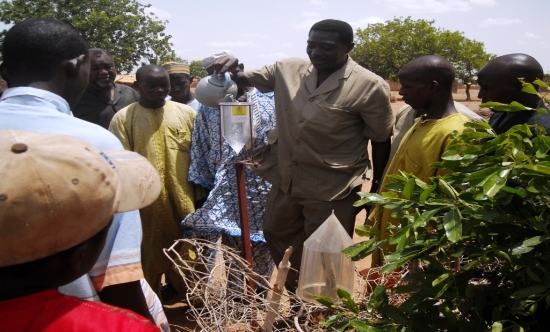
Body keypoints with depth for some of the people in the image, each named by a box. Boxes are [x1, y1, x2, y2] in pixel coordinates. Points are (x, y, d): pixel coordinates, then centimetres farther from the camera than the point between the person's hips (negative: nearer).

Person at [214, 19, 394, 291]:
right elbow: (244, 80, 8)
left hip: (332, 188, -5)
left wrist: (377, 193, -3)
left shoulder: (369, 86, -16)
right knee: (279, 239, 24)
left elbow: (381, 142, -8)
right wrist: (231, 69, -16)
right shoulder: (287, 70, -3)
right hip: (284, 179, 6)